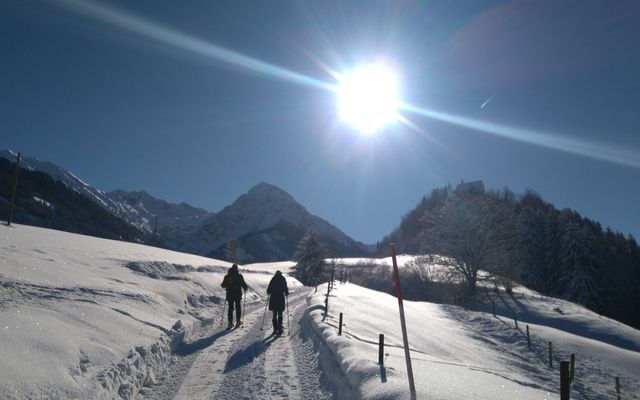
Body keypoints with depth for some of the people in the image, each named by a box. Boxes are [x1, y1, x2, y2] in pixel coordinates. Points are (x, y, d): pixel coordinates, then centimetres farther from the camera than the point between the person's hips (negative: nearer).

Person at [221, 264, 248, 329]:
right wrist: (245, 289, 9)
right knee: (238, 307, 14)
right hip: (238, 294, -2)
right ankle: (238, 321, 13)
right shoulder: (239, 276, -9)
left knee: (230, 308, 7)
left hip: (229, 295, 2)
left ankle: (230, 323, 1)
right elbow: (243, 284, -11)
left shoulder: (227, 276, 0)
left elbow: (223, 285, 5)